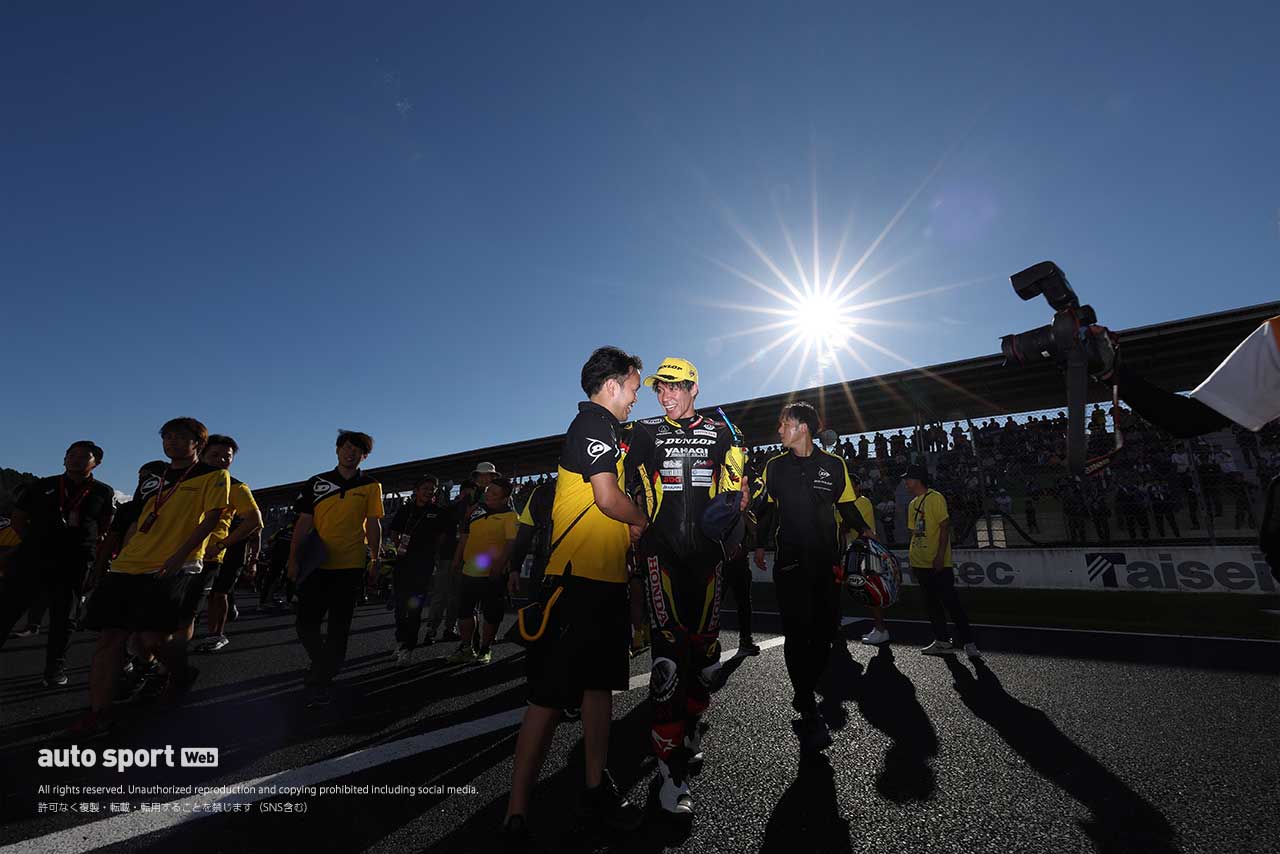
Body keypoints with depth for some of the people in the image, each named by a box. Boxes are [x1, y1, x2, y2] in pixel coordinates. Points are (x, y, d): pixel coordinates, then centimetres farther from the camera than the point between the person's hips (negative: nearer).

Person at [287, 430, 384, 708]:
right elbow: (304, 523, 7)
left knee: (338, 628, 4)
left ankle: (320, 681, 20)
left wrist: (375, 562, -1)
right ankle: (326, 665, 34)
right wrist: (293, 559, 0)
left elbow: (373, 526, 2)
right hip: (316, 564, 2)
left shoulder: (371, 486, 2)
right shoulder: (317, 483, 7)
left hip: (350, 566, -2)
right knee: (306, 624, 7)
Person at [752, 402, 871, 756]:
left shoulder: (834, 465, 5)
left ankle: (804, 695, 26)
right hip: (789, 562, -1)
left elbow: (847, 506, 12)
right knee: (797, 631, -6)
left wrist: (864, 530, -4)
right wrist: (760, 545, 6)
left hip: (826, 560, 1)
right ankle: (810, 714, 3)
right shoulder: (774, 466, 7)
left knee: (826, 629, 6)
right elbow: (765, 508, 14)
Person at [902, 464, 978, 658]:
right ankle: (942, 641, 21)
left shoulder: (935, 498, -9)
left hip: (938, 563, -8)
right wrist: (911, 554, 12)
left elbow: (945, 526, -15)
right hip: (920, 563, 8)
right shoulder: (912, 504, 14)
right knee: (931, 602, 12)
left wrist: (940, 555, -20)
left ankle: (968, 642, 6)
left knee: (950, 600, -5)